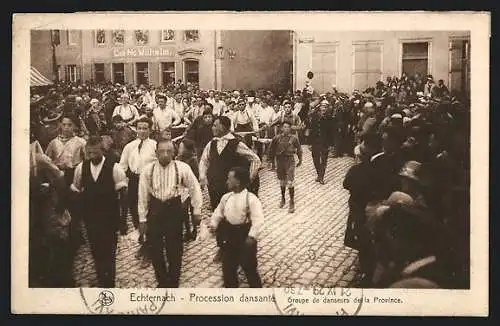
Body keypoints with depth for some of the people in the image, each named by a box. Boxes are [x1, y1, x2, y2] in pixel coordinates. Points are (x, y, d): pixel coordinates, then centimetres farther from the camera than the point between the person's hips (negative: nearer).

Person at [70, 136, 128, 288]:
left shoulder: (114, 168, -12)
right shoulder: (81, 168, -1)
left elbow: (123, 195, -10)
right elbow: (75, 190, 10)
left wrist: (123, 221, -12)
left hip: (109, 218, -3)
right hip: (90, 217, 4)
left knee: (109, 252, 2)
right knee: (96, 251, 12)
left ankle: (109, 284, 18)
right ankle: (101, 281, 29)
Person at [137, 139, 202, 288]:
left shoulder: (182, 168, -12)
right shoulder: (147, 170, -8)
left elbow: (195, 188, 2)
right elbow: (143, 196, 0)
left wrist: (197, 210, 5)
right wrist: (142, 219, 2)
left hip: (174, 209, -1)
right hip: (155, 210, 2)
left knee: (175, 250, 7)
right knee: (154, 249, 8)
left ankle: (173, 283, 27)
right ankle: (162, 282, 30)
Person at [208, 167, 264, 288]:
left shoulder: (251, 198, -17)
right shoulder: (226, 197, 3)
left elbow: (258, 219, -22)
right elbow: (218, 212, 12)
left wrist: (252, 236, -30)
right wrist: (213, 224, -5)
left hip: (245, 235, -6)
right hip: (229, 235, 6)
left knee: (249, 267, 4)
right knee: (228, 266, 14)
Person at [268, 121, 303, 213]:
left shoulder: (294, 138, -7)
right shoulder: (277, 138, -4)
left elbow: (299, 149, 4)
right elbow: (271, 149, 7)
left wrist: (300, 160, 9)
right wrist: (271, 159, 10)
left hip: (290, 160, -3)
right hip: (280, 159, 3)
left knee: (290, 182, -7)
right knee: (282, 181, 17)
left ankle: (292, 203, 1)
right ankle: (282, 198, 37)